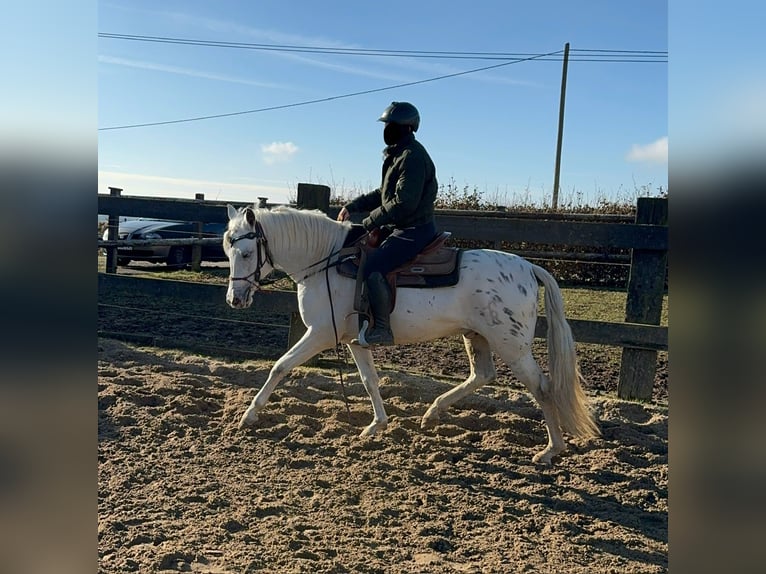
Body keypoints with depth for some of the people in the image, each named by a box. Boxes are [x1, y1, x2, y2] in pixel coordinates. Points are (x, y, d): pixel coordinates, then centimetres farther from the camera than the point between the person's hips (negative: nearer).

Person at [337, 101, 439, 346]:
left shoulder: (413, 156, -17)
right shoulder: (398, 154, 16)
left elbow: (404, 203, -25)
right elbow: (383, 194, 23)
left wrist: (370, 222, -18)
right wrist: (353, 206, 11)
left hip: (414, 230, -11)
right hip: (403, 227, 11)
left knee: (372, 267, -24)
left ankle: (382, 328, -20)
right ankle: (367, 317, 23)